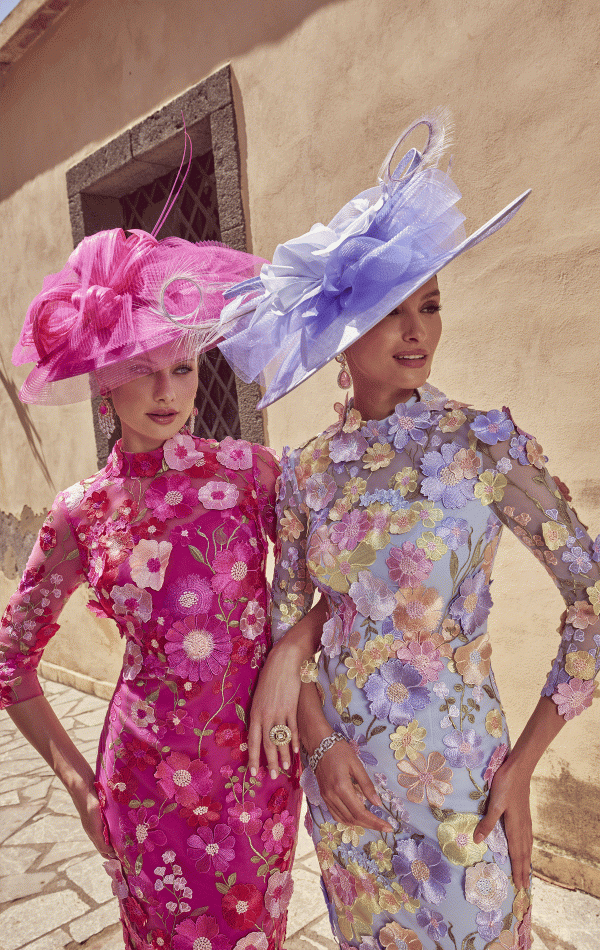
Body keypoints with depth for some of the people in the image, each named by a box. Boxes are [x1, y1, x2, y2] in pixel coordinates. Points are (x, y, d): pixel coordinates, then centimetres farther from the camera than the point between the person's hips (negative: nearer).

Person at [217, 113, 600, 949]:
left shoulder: (485, 442, -14)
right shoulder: (307, 469, -4)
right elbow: (290, 618, 3)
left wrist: (522, 764, -10)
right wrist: (318, 741, -8)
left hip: (460, 776, -3)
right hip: (341, 770, 3)